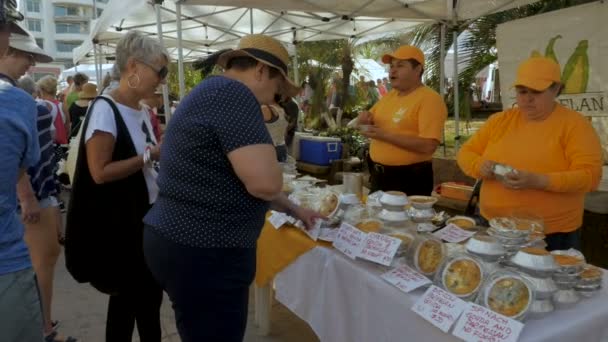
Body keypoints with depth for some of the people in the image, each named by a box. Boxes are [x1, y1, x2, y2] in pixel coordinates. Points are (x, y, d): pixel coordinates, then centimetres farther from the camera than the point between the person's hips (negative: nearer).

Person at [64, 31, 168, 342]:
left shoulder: (142, 111, 8)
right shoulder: (105, 109, -17)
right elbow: (100, 172, -22)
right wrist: (151, 156, -20)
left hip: (145, 216, 8)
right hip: (116, 224, -8)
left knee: (150, 294, 17)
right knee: (127, 299, 7)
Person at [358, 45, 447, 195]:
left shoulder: (430, 99, -15)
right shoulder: (389, 96, 10)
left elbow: (428, 146, -24)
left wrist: (385, 135, -24)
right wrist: (366, 118, -3)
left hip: (410, 179, -8)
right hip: (378, 175, 8)